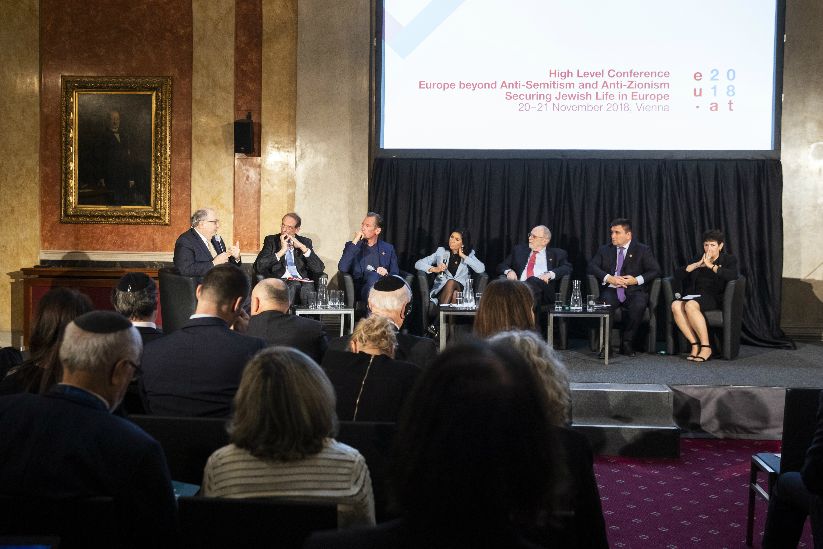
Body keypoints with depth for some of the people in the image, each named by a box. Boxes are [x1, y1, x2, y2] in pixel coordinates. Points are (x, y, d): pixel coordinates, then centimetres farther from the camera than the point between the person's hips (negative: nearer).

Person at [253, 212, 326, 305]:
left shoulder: (305, 242, 17)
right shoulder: (271, 240, 14)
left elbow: (319, 268, 4)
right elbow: (258, 266, -1)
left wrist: (302, 247, -4)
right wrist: (282, 251, -6)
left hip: (303, 282, 1)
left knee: (308, 287, -35)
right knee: (294, 286, -35)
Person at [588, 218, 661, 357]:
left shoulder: (643, 250, 10)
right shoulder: (604, 250, 17)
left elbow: (655, 270, 3)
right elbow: (592, 266, 4)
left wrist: (637, 280, -13)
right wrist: (609, 278, -13)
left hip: (634, 290, -1)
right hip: (612, 290, 1)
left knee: (639, 305, -35)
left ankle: (627, 343, -18)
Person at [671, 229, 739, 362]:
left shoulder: (729, 259, 10)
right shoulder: (698, 259, 22)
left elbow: (733, 275, -14)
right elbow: (677, 274, 9)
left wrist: (710, 265, -12)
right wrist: (697, 265, -2)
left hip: (715, 297, -5)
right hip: (695, 295, 5)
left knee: (690, 305, -36)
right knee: (676, 305, -30)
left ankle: (706, 347, -32)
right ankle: (695, 345, -28)